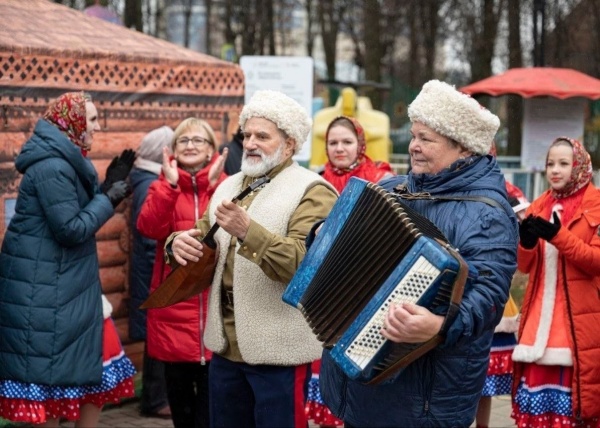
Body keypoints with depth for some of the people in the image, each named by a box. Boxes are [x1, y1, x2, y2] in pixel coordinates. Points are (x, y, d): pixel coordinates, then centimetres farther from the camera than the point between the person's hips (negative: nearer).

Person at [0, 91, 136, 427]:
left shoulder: (66, 162, 13)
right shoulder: (52, 167, -19)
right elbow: (71, 229, -21)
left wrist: (110, 184, 9)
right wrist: (109, 198, -11)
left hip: (66, 284, 10)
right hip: (45, 290, -10)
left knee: (92, 370, 12)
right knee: (51, 372, -2)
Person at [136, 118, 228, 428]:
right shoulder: (163, 186, 8)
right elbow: (150, 228, -12)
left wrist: (216, 184, -20)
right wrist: (169, 183, -18)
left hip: (215, 300, -1)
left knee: (212, 390, 1)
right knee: (178, 388, 10)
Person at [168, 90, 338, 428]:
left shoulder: (312, 192, -10)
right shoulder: (230, 186, 15)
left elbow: (302, 261, -23)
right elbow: (203, 238, 16)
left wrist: (247, 231, -33)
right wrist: (179, 244, -7)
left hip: (278, 349, -7)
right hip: (227, 345, 7)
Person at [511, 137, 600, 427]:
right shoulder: (540, 205, 14)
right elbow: (525, 266, 14)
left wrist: (558, 236, -21)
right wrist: (527, 243, -7)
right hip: (539, 314, 5)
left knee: (572, 390, -6)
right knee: (536, 387, 3)